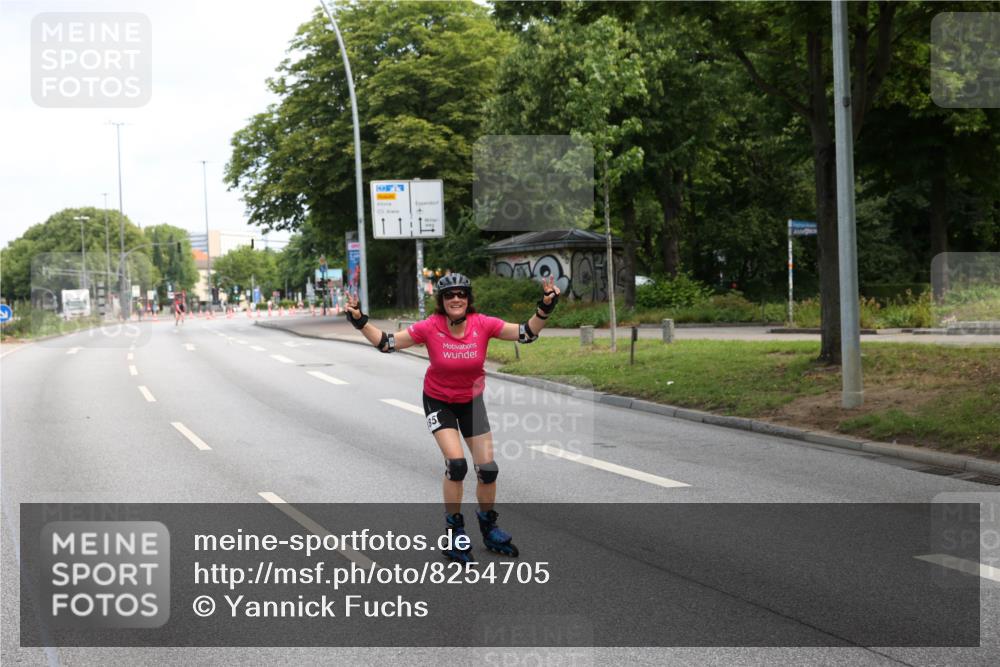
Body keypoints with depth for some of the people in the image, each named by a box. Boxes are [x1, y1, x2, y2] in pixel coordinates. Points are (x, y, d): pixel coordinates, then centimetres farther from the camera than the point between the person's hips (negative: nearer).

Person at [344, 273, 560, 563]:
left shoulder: (483, 324, -20)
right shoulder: (430, 328, -23)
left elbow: (526, 333, -20)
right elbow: (387, 343, -18)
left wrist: (544, 308, -34)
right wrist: (360, 321, -29)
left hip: (472, 401, 3)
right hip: (439, 401, -2)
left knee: (488, 469, 3)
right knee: (456, 464, -20)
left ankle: (489, 528, 28)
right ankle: (454, 530, 0)